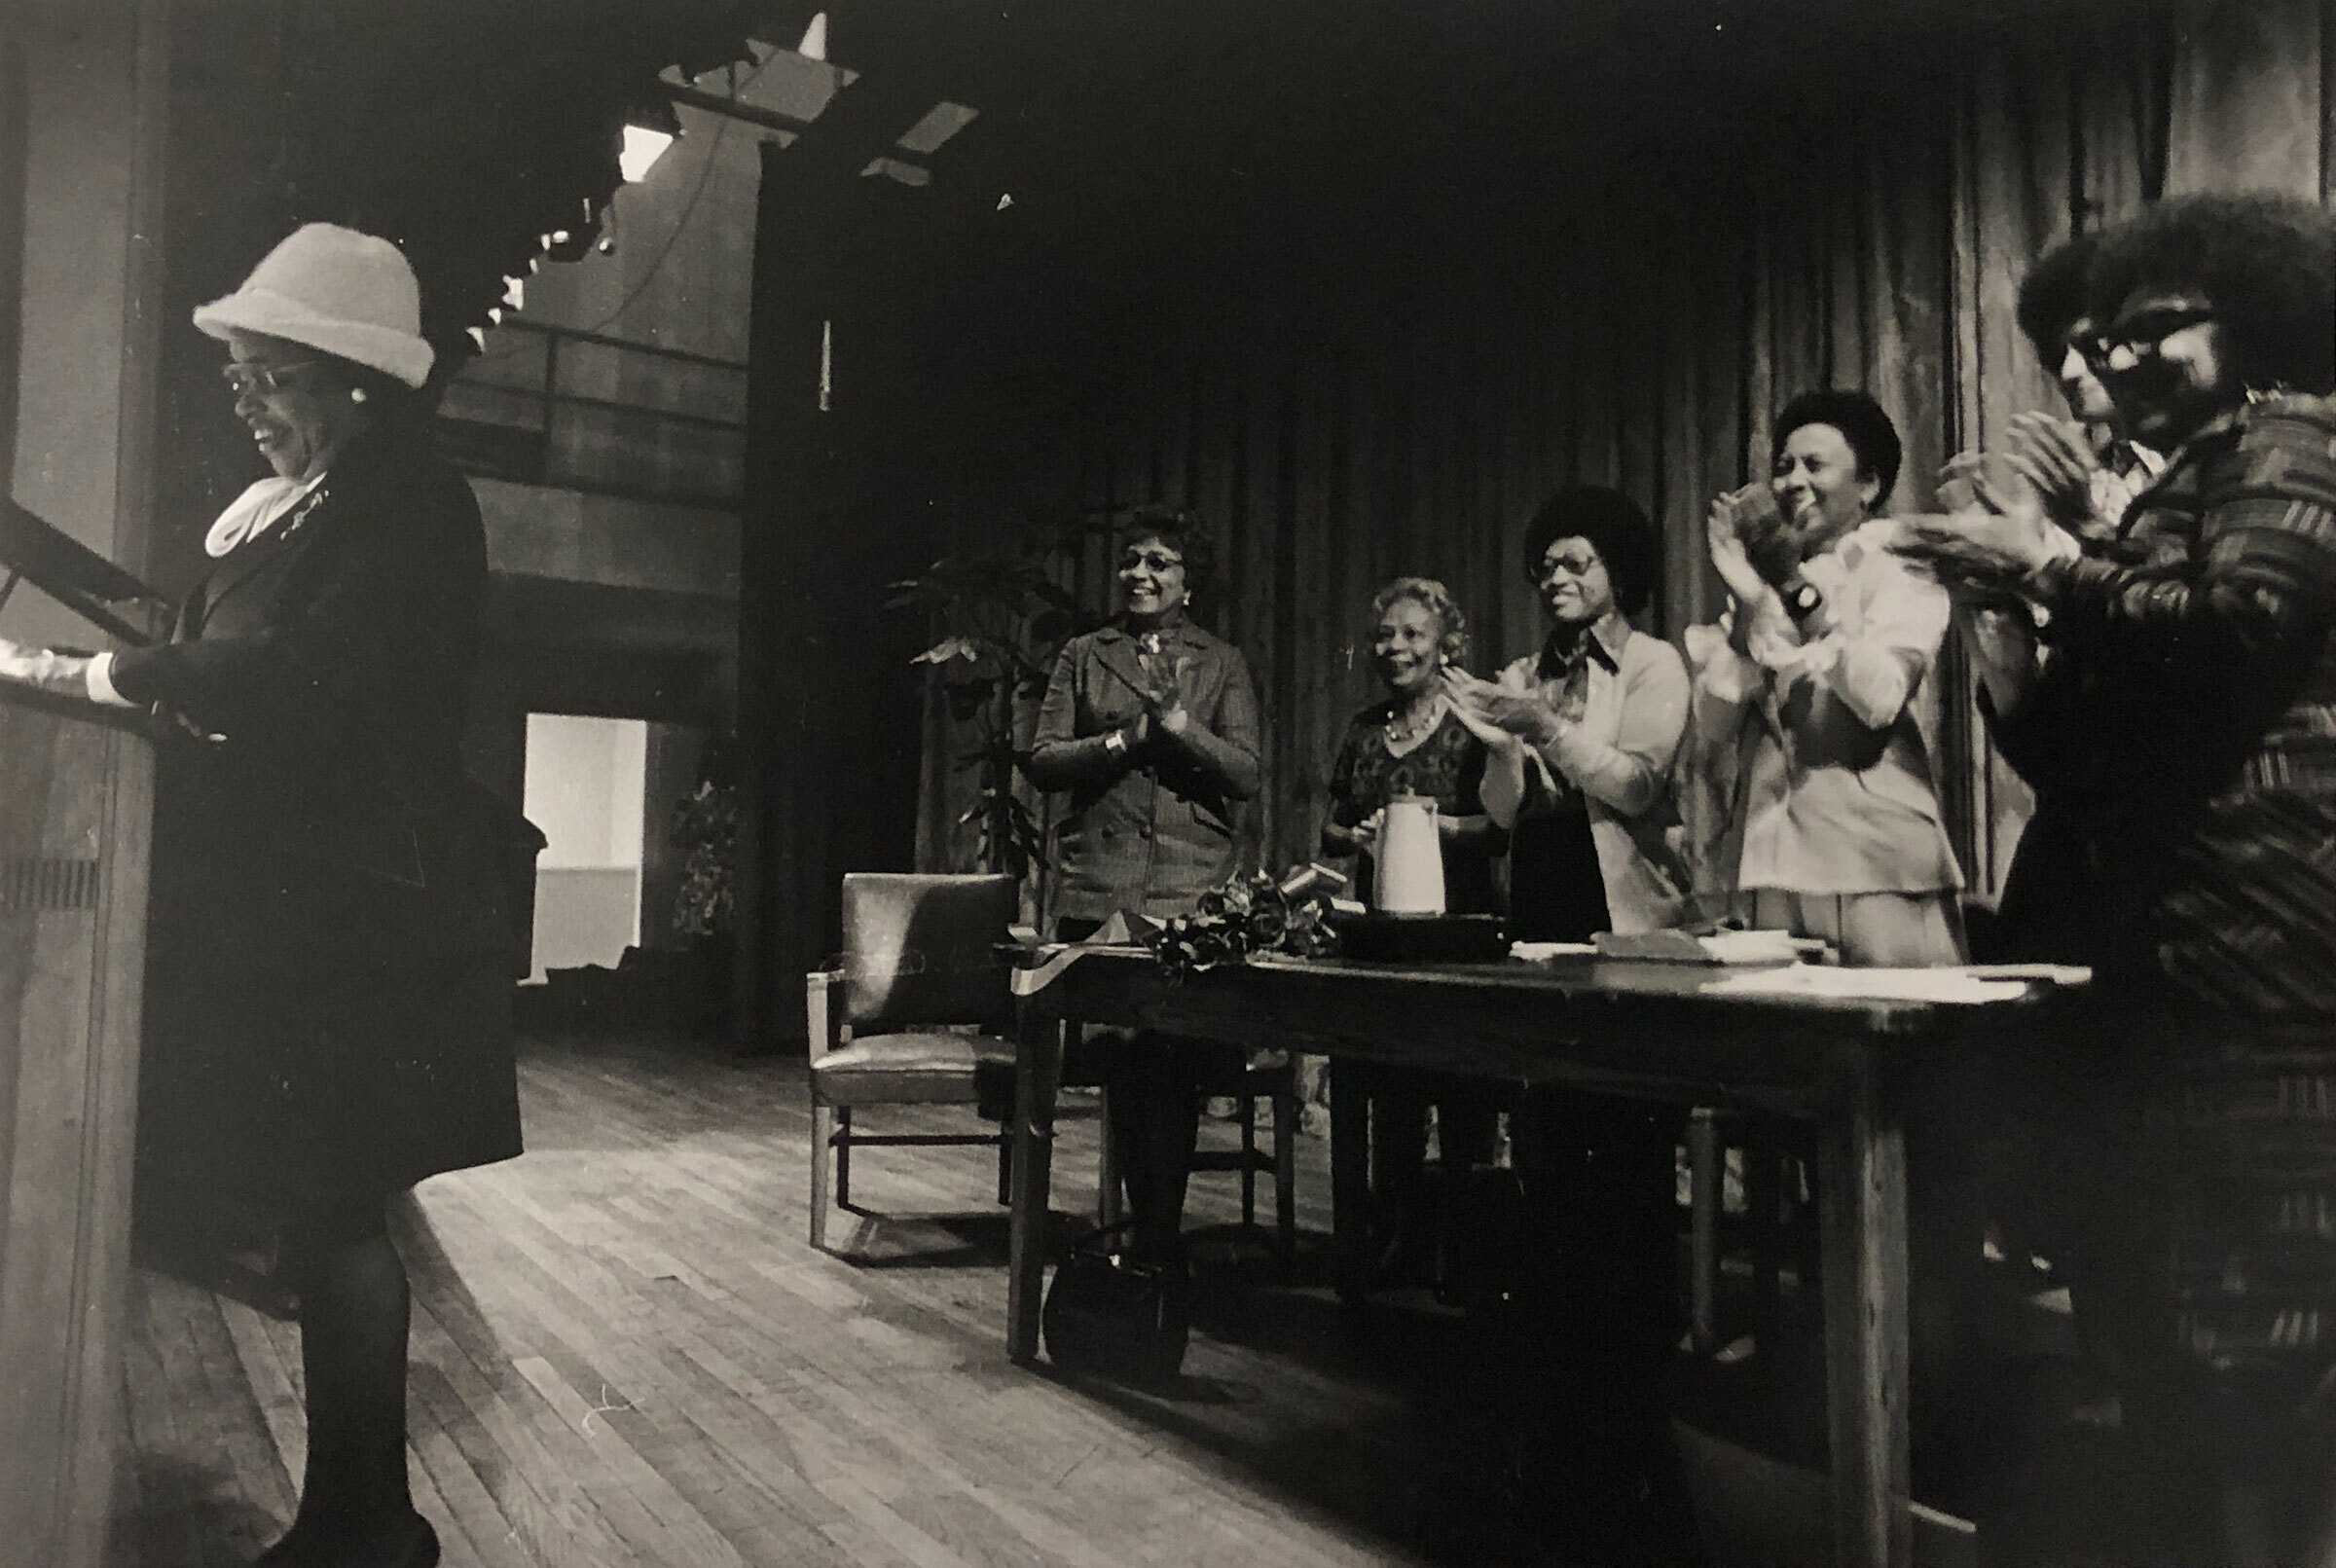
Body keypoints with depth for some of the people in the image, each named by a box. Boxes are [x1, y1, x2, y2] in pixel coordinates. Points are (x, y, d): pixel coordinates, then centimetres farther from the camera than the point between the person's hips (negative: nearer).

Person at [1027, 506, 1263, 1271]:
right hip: (1100, 888, 0)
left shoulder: (1222, 663, 12)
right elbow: (1041, 760, 4)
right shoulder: (1083, 656, 13)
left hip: (1195, 889, 0)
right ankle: (1156, 1235, 15)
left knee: (1179, 1063, -1)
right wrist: (1123, 740, -9)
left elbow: (1245, 773, 1)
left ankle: (1156, 1236, 16)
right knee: (1125, 1063, 1)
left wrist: (1179, 725, -15)